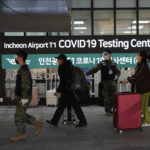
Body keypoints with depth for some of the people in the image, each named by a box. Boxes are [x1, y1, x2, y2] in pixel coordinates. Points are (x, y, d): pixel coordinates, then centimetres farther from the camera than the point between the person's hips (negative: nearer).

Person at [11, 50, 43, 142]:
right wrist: (16, 94, 24)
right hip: (20, 96, 10)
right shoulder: (22, 69, 14)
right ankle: (37, 124, 21)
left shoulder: (24, 70, -18)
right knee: (22, 115, 16)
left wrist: (24, 98, -24)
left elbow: (26, 84, -23)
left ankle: (22, 134, 8)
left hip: (24, 97, -10)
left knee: (19, 116, -2)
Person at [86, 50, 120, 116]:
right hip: (105, 82, -2)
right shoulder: (102, 63, 1)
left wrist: (117, 75, -7)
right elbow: (95, 69, -6)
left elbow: (118, 71, 15)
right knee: (106, 97, 0)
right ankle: (107, 111, 9)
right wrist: (87, 73, -17)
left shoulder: (113, 63, 10)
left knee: (112, 97, -1)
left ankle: (109, 109, 15)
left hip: (113, 82, 2)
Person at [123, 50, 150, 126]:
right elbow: (136, 75, 13)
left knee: (144, 105, 0)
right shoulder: (139, 65, 8)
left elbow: (138, 77, -21)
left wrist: (129, 80, -12)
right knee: (140, 104, 13)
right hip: (140, 88, 9)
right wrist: (128, 79, 0)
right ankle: (143, 119, 22)